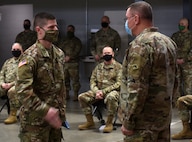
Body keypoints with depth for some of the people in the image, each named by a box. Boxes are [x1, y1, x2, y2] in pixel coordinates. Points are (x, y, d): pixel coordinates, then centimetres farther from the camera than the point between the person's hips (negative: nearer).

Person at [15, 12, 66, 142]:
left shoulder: (59, 53, 9)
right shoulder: (30, 56, -15)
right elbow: (22, 90, -23)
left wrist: (62, 110, 15)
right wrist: (45, 111, -26)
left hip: (55, 115, 7)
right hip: (36, 117, -7)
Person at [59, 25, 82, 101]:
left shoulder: (77, 40, 6)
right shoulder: (64, 40, 22)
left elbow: (77, 51, -6)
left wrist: (69, 57, -15)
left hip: (73, 63, -5)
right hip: (64, 63, 5)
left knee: (75, 79, -9)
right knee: (65, 79, 5)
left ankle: (76, 95, -5)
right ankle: (66, 94, 12)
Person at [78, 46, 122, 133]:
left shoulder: (118, 67, -2)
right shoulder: (98, 67, 15)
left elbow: (119, 83, -11)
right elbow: (92, 81, 12)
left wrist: (104, 91, -18)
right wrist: (96, 92, -10)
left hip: (112, 91, -5)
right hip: (98, 91, 5)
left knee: (111, 97, -41)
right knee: (82, 97, -14)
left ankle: (109, 123, -24)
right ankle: (90, 122, -3)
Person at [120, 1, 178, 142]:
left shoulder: (141, 44, -16)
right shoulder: (168, 41, 12)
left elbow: (137, 87, -22)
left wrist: (128, 121, -17)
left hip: (145, 120, -9)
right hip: (165, 115, 9)